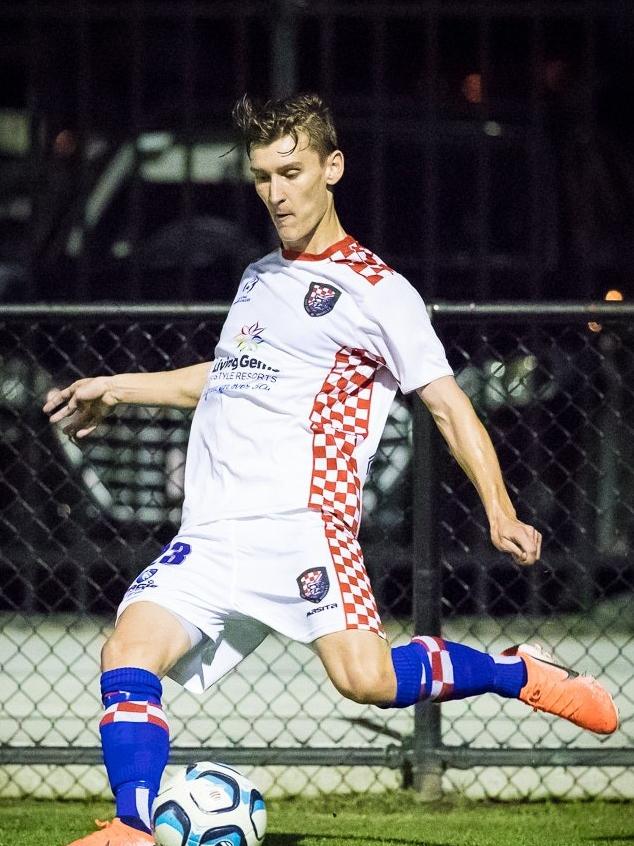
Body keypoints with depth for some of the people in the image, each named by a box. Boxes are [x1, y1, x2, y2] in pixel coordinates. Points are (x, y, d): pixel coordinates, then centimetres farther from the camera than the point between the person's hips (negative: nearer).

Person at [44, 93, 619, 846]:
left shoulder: (376, 290, 1)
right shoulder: (259, 277, 23)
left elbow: (447, 403, 0)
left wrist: (499, 512, -11)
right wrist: (119, 388, 42)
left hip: (300, 520, -6)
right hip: (210, 534, 6)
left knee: (364, 676, -23)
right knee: (129, 650, -15)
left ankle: (519, 675, 0)